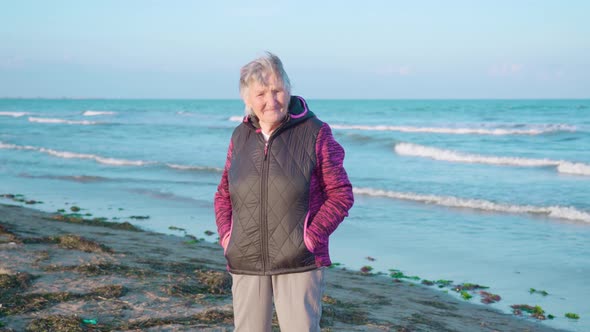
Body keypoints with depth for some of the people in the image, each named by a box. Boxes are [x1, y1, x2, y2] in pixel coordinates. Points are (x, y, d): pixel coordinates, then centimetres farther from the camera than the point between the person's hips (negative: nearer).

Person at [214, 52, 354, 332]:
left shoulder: (315, 133, -5)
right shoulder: (241, 136, 7)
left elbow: (341, 194, -5)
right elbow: (224, 194, 17)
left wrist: (312, 237, -13)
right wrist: (226, 237, 2)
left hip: (299, 263, -4)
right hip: (246, 263, 4)